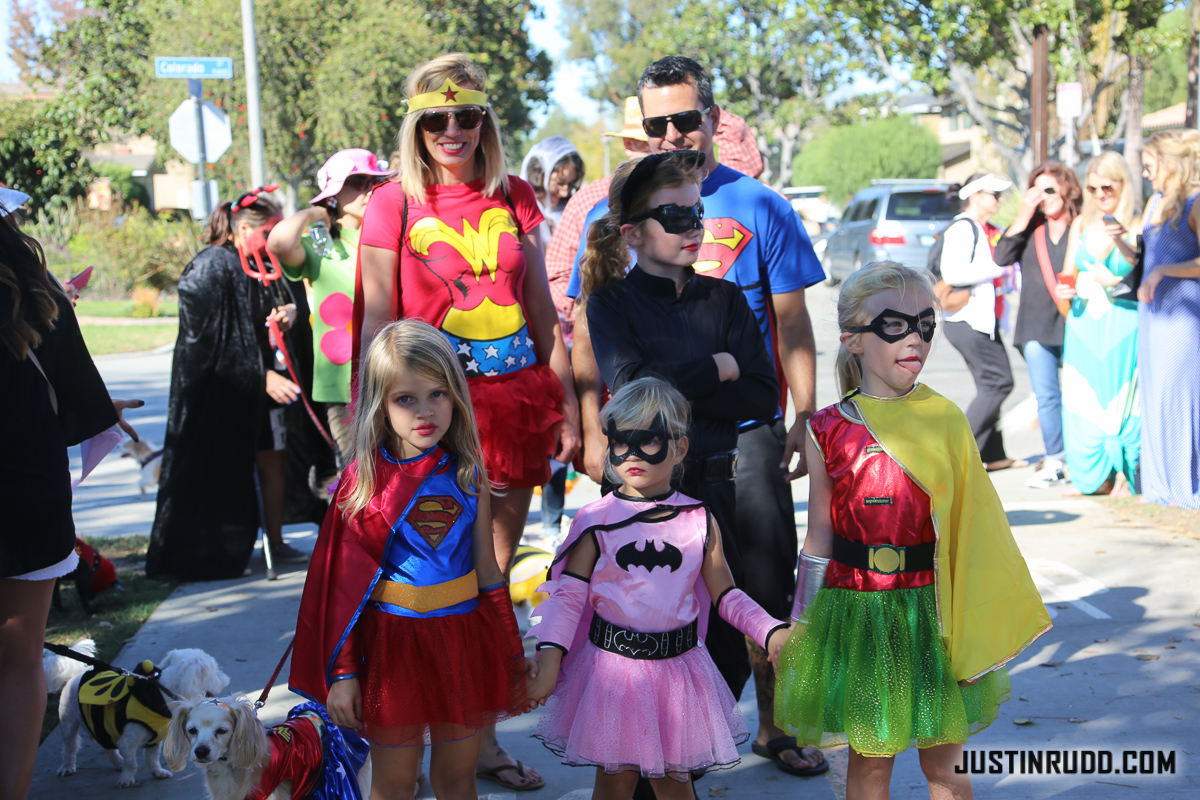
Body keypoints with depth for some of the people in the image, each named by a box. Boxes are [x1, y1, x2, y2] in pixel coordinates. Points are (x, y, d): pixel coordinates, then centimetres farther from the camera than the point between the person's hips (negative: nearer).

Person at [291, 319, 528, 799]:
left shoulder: (468, 473, 0)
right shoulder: (363, 480, -8)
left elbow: (487, 567, 6)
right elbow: (344, 582, -5)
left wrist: (510, 654, 9)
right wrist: (341, 672, -5)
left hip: (463, 636, 2)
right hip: (393, 638, -2)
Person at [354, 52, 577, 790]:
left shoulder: (514, 199, 9)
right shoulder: (394, 204, -1)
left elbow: (542, 309, 13)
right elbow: (377, 320, -2)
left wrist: (566, 404, 9)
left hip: (515, 399, 3)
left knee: (495, 577, 9)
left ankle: (483, 735, 20)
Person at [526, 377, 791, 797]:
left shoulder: (700, 522, 0)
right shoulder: (595, 522, -6)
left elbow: (727, 596, 6)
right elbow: (568, 594, -4)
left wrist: (773, 633, -6)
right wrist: (548, 659, -14)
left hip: (678, 665, 1)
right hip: (612, 665, -1)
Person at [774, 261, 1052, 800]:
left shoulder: (946, 421, -3)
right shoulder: (828, 431, -4)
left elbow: (969, 529, 2)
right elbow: (819, 538, 4)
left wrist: (973, 628, 2)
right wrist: (799, 626, 8)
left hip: (931, 609, 1)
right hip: (855, 611, 0)